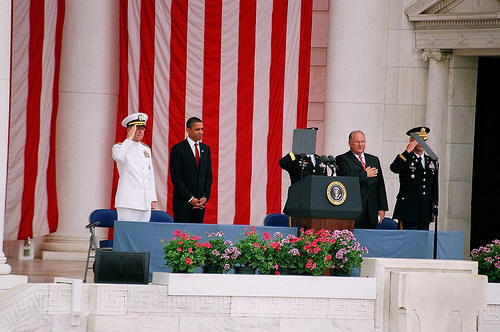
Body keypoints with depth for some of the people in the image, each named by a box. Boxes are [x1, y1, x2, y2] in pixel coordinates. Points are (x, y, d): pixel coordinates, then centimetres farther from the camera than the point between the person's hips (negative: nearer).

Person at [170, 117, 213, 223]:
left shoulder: (205, 149, 12)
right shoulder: (178, 149, -6)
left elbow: (208, 175, 14)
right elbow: (176, 178, -10)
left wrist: (205, 196, -1)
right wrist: (190, 198, -13)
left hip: (200, 202, 5)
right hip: (183, 201, -5)